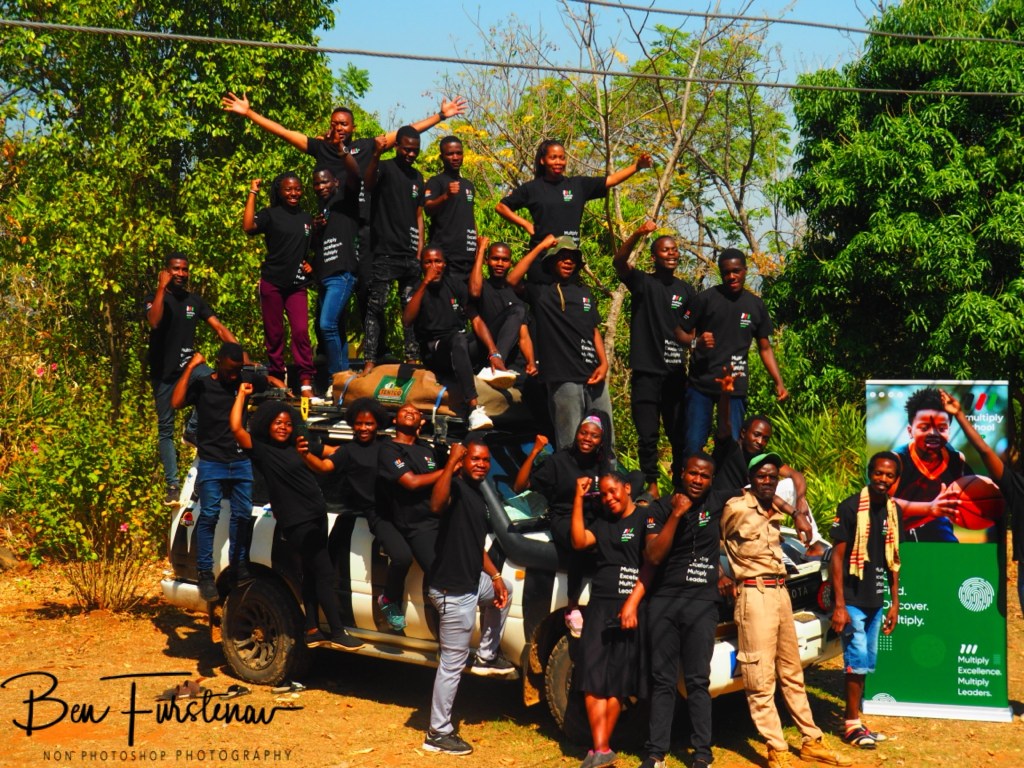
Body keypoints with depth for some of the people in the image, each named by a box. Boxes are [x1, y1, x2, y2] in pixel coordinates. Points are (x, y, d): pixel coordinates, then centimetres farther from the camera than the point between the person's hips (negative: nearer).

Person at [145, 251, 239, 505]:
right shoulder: (154, 299, -2)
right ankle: (172, 484, 8)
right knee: (165, 429, 1)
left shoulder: (194, 300, 8)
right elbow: (154, 322, -25)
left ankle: (195, 427, -11)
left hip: (188, 364, 2)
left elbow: (218, 327, 0)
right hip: (163, 371, -2)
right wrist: (162, 287, -22)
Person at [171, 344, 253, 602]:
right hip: (212, 463, -4)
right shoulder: (202, 385, 0)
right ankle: (205, 573, -6)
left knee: (242, 514, 2)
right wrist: (191, 367, -16)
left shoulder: (243, 383, 9)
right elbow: (176, 402, -17)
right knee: (209, 515, -8)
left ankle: (239, 567, 11)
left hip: (241, 462, 4)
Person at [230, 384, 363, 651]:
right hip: (296, 523, -8)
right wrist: (242, 394, -11)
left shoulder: (296, 447, 14)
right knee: (325, 574, -8)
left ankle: (312, 631, 19)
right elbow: (236, 428, -19)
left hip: (317, 517, 8)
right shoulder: (261, 451, -7)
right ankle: (338, 634, -4)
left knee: (312, 574, 12)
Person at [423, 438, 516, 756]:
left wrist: (495, 577, 18)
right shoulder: (456, 487, -15)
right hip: (453, 590, -9)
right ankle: (438, 734, 7)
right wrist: (451, 463, -42)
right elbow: (436, 505, -41)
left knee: (504, 589, 35)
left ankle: (486, 656, 41)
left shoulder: (478, 495, 14)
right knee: (452, 663, -3)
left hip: (473, 582, 9)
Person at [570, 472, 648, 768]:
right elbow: (579, 541, 2)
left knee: (616, 683, 0)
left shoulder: (645, 519, 1)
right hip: (599, 607, 5)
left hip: (629, 609, -5)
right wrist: (579, 499, 0)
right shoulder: (602, 523, 19)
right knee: (593, 680, -5)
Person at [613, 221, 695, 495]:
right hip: (646, 371, -3)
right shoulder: (642, 282, 0)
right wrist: (639, 234, -34)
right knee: (647, 434, -1)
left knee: (679, 432, 5)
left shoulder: (686, 291, 12)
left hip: (675, 372, 3)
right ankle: (651, 484, 8)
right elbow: (619, 261, -19)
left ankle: (681, 484, 14)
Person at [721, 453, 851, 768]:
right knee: (761, 678, -5)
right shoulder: (736, 509, -7)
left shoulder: (775, 514, 15)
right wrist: (725, 579, 1)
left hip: (781, 592, 8)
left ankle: (811, 741, 22)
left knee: (792, 672, 14)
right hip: (755, 595, -8)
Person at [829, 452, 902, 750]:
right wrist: (839, 605, -16)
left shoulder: (893, 511, 7)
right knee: (857, 661, -7)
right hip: (852, 600, -7)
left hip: (875, 601, 7)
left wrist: (894, 603, 11)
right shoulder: (850, 507, -12)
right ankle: (852, 725, 4)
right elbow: (837, 556, -12)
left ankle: (855, 721, 20)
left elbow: (893, 560, 14)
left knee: (866, 664, 11)